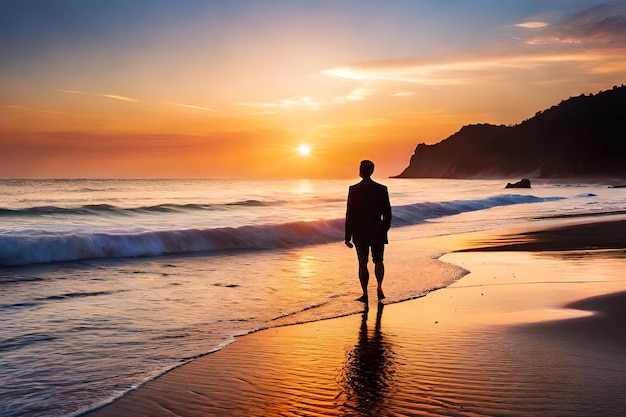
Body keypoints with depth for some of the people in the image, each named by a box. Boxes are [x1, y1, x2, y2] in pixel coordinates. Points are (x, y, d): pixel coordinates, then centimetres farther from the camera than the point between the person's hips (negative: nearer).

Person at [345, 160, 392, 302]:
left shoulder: (354, 189, -9)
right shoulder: (382, 189, -4)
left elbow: (350, 214, -9)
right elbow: (387, 214, 0)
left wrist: (348, 237, -3)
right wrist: (385, 230, 15)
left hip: (360, 233, -1)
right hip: (378, 232, 1)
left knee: (362, 263, 9)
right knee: (378, 261, 18)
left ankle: (365, 294, 9)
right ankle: (379, 287, 1)